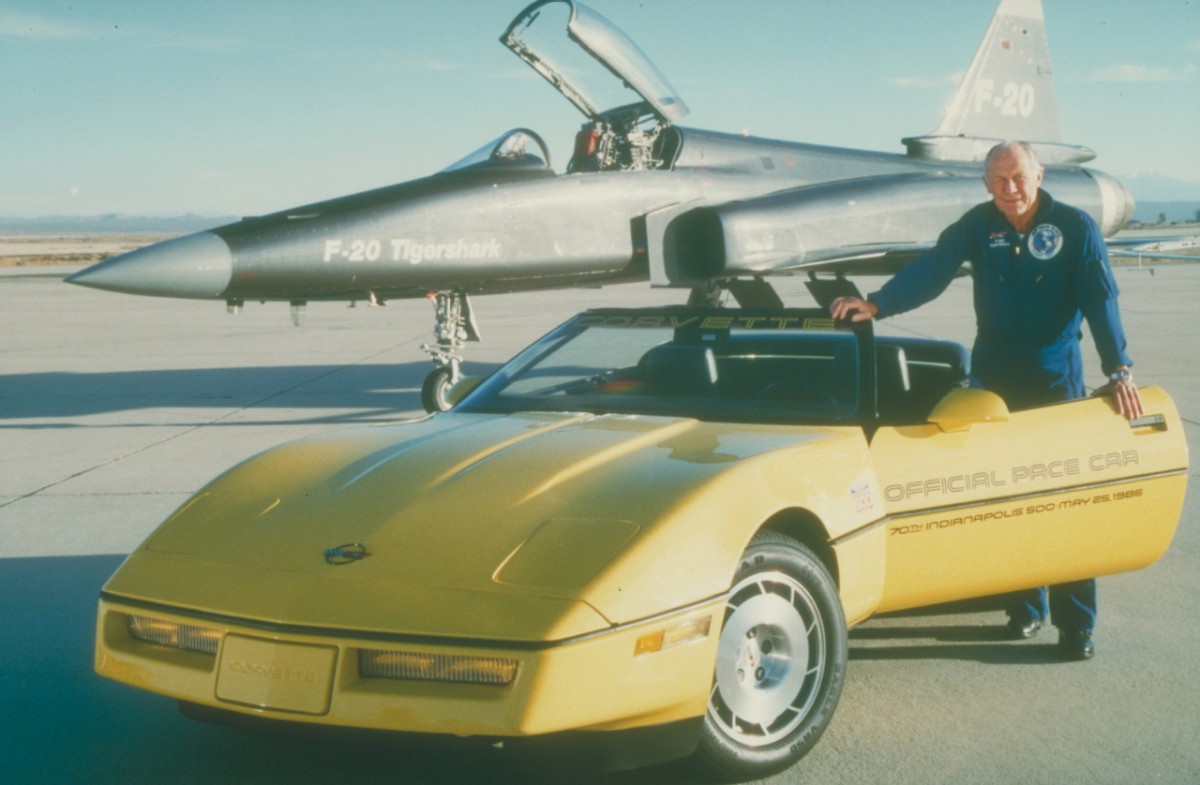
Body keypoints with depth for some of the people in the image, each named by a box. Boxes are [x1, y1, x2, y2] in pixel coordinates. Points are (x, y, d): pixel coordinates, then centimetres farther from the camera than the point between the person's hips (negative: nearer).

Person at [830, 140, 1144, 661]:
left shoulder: (1074, 227, -6)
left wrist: (1118, 370, -21)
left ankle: (1076, 624, 4)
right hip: (994, 381, 3)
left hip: (1057, 382, -3)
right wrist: (877, 305, -24)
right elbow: (930, 271, -8)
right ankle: (1025, 608, 22)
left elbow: (1100, 300, -12)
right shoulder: (977, 225, 1)